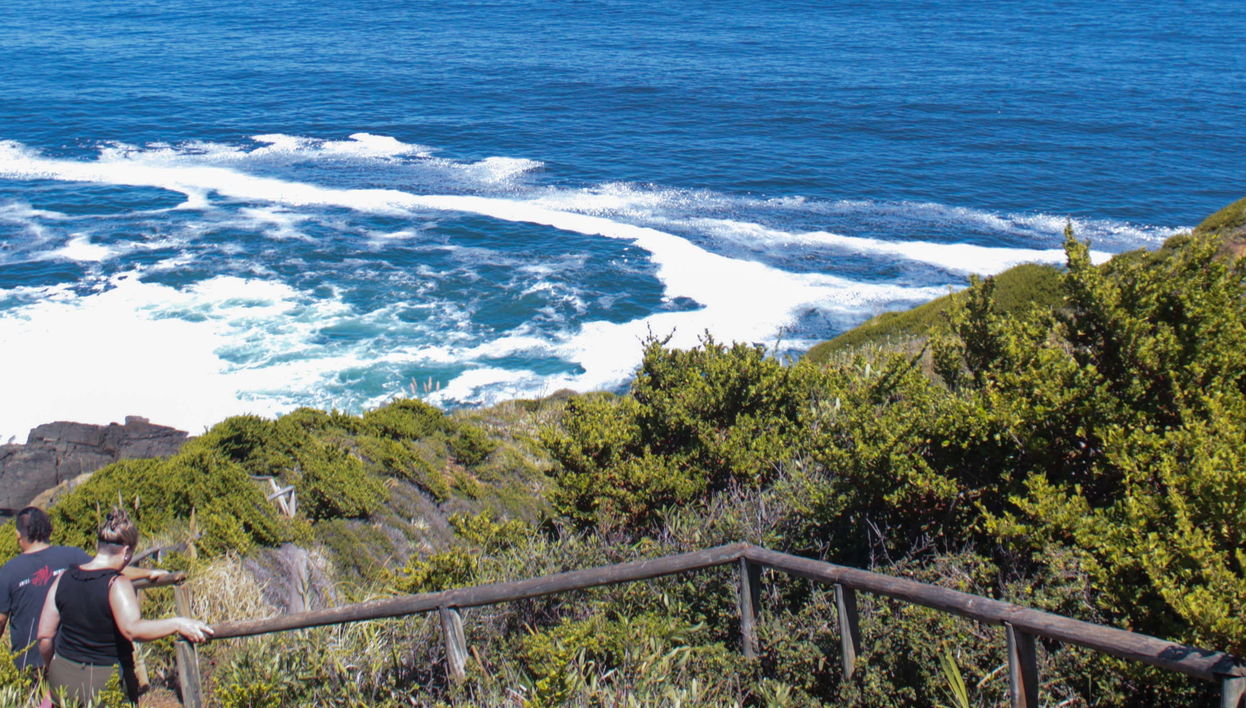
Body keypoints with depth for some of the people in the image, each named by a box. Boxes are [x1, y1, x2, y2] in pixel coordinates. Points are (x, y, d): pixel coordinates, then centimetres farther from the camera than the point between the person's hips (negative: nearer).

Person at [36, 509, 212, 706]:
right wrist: (177, 624, -35)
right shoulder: (116, 584, -18)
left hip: (63, 680, 5)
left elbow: (44, 637, 6)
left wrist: (54, 670, 21)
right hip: (105, 681, -5)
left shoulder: (64, 578, 0)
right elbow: (132, 629, -36)